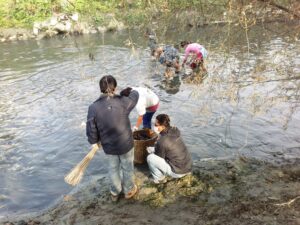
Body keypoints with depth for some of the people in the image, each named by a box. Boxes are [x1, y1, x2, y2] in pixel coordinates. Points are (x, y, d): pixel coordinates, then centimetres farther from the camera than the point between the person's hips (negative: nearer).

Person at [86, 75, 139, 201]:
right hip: (125, 144, -1)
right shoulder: (123, 102, -21)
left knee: (113, 168, 25)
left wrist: (94, 142, 8)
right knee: (127, 167, 23)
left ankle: (115, 193, 45)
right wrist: (133, 91, 25)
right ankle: (129, 190, 45)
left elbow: (91, 130, -12)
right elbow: (135, 96, 2)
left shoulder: (93, 107, -19)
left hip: (108, 146, 2)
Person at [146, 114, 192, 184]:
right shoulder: (175, 131, -2)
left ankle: (159, 178, 10)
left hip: (178, 172, -8)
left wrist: (151, 149, 9)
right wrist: (154, 148, 16)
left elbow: (159, 158, -7)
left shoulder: (162, 141, -23)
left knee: (150, 158, -8)